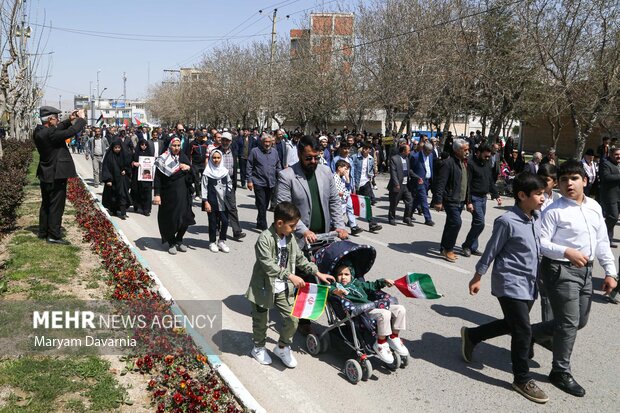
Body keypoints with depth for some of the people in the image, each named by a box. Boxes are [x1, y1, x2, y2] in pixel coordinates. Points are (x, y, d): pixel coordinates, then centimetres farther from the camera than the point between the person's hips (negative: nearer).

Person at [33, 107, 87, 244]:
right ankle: (54, 236, 3)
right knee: (56, 206, -1)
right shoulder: (49, 133, -24)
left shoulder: (39, 132, 3)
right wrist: (81, 119, -10)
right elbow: (71, 132, -23)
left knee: (46, 204, 18)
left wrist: (69, 120, 8)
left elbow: (57, 130, 17)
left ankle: (43, 232, 27)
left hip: (45, 175, 9)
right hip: (56, 176, -9)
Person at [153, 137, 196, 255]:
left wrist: (189, 168, -10)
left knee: (185, 219, 2)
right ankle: (171, 243, 21)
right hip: (168, 194, -3)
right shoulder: (164, 160, -5)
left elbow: (191, 177, 11)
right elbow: (157, 178, -8)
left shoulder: (184, 158, 8)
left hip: (183, 194, 4)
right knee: (170, 219, 3)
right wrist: (157, 194, -16)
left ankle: (178, 240, 24)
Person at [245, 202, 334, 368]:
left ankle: (282, 347, 27)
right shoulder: (265, 238, -22)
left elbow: (300, 259, 11)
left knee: (292, 319, 3)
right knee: (261, 321, 13)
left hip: (284, 289, 6)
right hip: (264, 288, -6)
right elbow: (268, 264, -30)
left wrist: (317, 272, 4)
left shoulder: (289, 238, 1)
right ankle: (258, 347, 38)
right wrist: (290, 276, -34)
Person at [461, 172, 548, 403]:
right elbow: (491, 251, -11)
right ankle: (522, 380, 14)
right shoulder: (507, 221, -19)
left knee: (512, 325, 16)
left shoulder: (536, 219, 5)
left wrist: (537, 279, 19)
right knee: (523, 330, -4)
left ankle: (471, 335, 38)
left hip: (529, 284, 8)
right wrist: (478, 277, -4)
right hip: (510, 283, -8)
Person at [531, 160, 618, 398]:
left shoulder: (594, 207, 8)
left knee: (580, 321, 17)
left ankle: (530, 334, 34)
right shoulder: (554, 211, -13)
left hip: (585, 270, 8)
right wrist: (567, 252, -30)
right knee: (569, 322, -2)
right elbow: (541, 243, -17)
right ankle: (561, 372, 16)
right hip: (561, 270, -8)